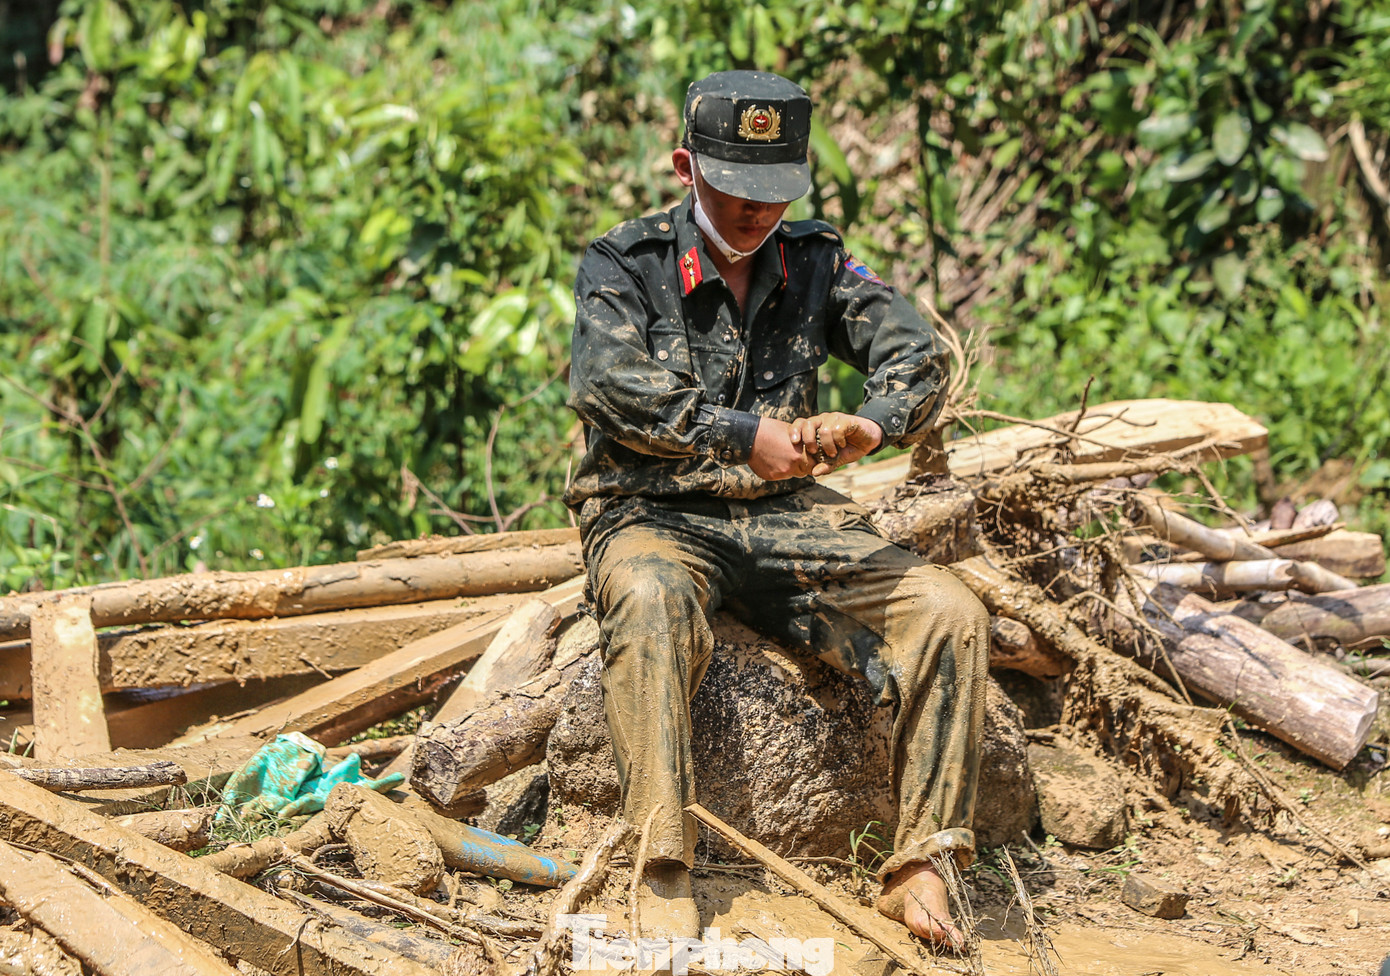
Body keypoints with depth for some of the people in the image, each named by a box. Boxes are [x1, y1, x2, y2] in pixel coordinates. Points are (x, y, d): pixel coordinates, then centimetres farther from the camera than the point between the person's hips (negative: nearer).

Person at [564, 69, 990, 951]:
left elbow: (918, 352, -3)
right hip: (655, 515, -4)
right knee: (650, 605, -40)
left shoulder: (814, 262, 10)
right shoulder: (624, 265, -1)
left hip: (785, 516, 4)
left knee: (950, 614, -17)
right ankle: (666, 878, -40)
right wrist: (742, 434, -27)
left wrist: (870, 425, -26)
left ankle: (920, 867, -13)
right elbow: (612, 384, -19)